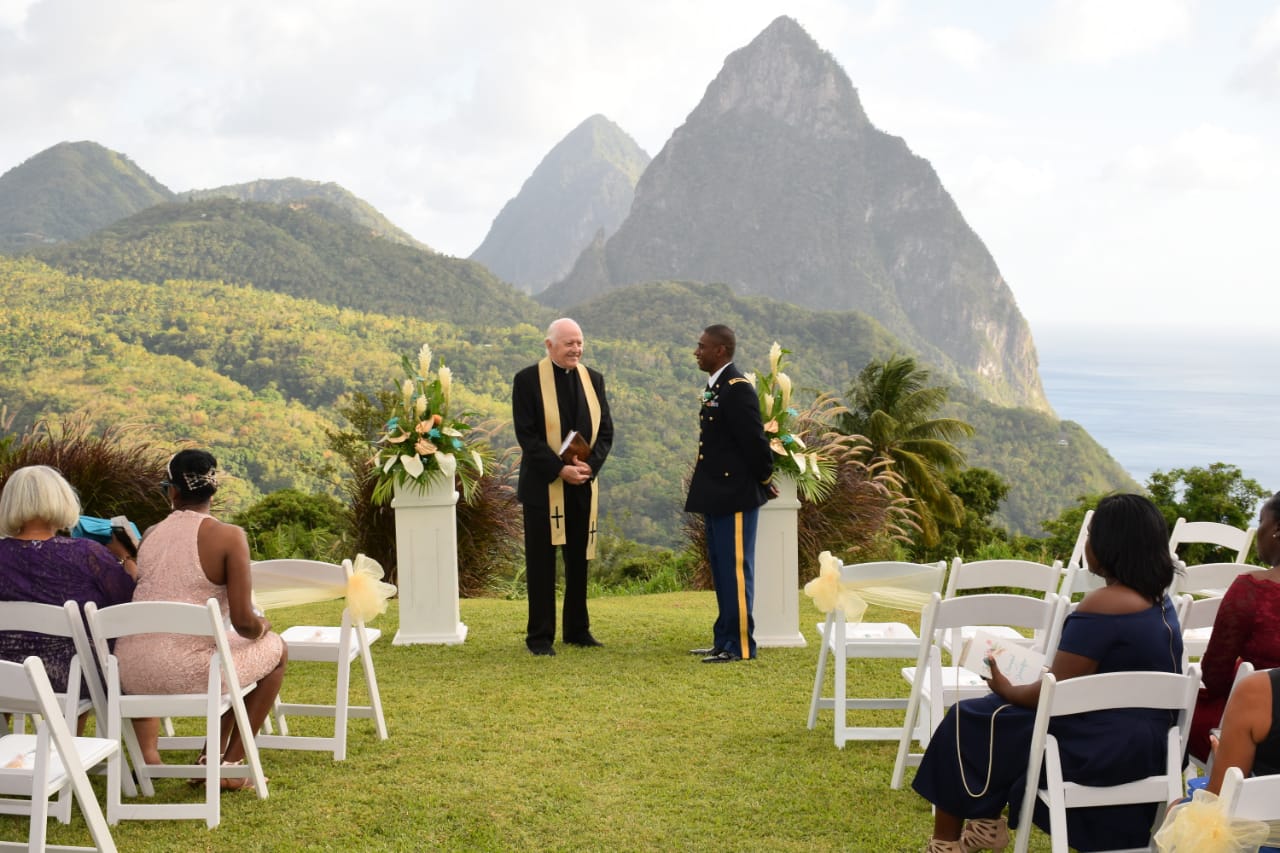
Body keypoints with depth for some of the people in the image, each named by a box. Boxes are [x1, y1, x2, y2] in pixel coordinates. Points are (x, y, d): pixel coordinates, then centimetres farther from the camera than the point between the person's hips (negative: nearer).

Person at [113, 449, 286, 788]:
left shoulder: (150, 535, 9)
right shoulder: (229, 536, -7)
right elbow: (243, 622, -11)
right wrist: (263, 626, 11)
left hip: (131, 674, 5)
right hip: (187, 673, -5)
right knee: (276, 649, 22)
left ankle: (147, 751, 29)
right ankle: (229, 764, 21)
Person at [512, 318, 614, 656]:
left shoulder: (593, 379, 8)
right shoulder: (528, 380, -6)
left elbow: (605, 430, 5)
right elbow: (526, 435, -11)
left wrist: (590, 465, -12)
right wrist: (560, 469, -19)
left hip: (583, 486, 4)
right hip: (543, 485, -4)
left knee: (579, 560, 11)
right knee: (541, 562, 2)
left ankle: (578, 630, 21)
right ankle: (540, 636, 8)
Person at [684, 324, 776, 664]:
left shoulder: (737, 388, -17)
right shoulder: (716, 386, 14)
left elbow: (754, 439, -18)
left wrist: (765, 480, -7)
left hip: (735, 496, -10)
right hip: (717, 496, 10)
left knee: (735, 570, -4)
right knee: (722, 571, 15)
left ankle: (741, 645, 1)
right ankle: (724, 640, 23)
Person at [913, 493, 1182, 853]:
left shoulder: (1102, 606, -22)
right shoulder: (1158, 600, 7)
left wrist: (1007, 690, 1)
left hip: (1103, 751, -9)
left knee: (969, 722, 7)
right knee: (1000, 713, 24)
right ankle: (988, 822, 31)